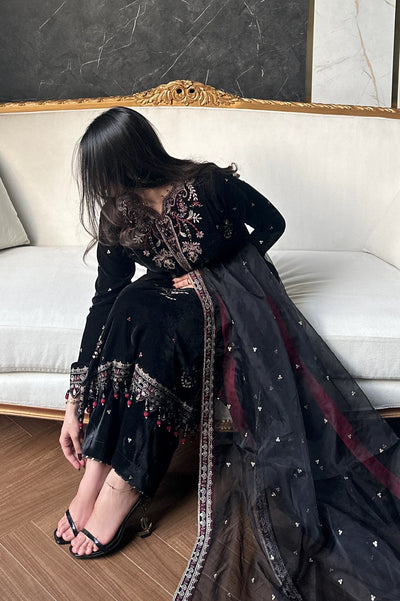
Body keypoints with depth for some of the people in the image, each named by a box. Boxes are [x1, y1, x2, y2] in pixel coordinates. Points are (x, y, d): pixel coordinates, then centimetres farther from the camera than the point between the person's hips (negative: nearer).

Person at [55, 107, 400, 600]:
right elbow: (102, 305, -10)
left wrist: (211, 275, -15)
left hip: (233, 287, -3)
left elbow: (272, 224, -6)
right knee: (131, 312, -30)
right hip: (174, 292, 4)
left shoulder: (208, 185, -20)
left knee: (159, 325, -33)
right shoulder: (117, 218, -9)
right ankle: (92, 478, -27)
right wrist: (75, 403, -13)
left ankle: (122, 490, -27)